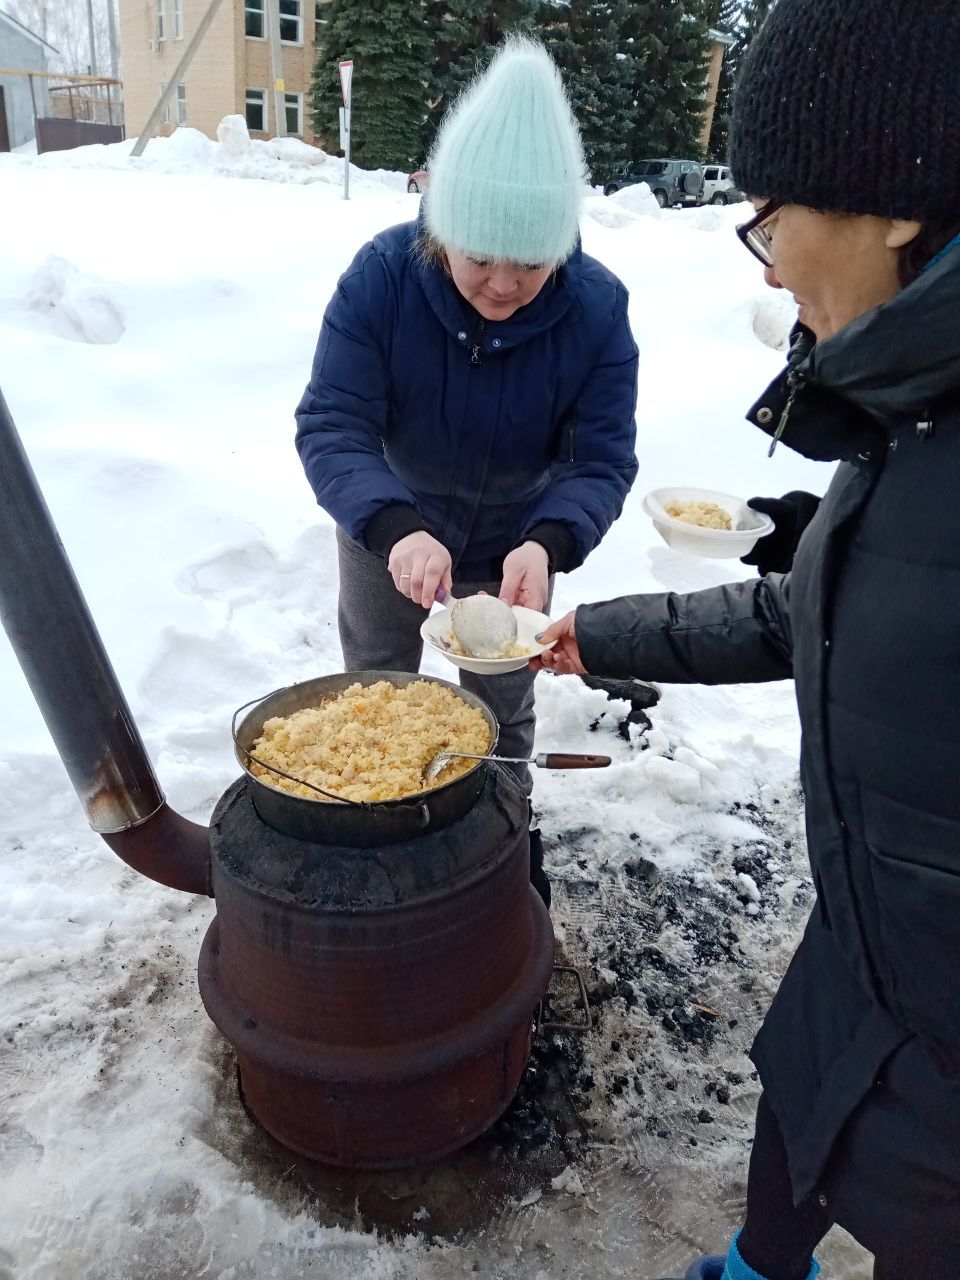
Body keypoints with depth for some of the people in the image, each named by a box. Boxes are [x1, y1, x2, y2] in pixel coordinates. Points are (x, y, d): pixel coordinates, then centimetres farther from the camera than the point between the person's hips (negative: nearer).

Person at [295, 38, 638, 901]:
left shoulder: (597, 307, -25)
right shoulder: (382, 275, -26)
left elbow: (602, 458, -24)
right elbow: (330, 425, -29)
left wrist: (549, 542, -45)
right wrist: (394, 526, -47)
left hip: (512, 546, 0)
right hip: (388, 536, 1)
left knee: (503, 710, 21)